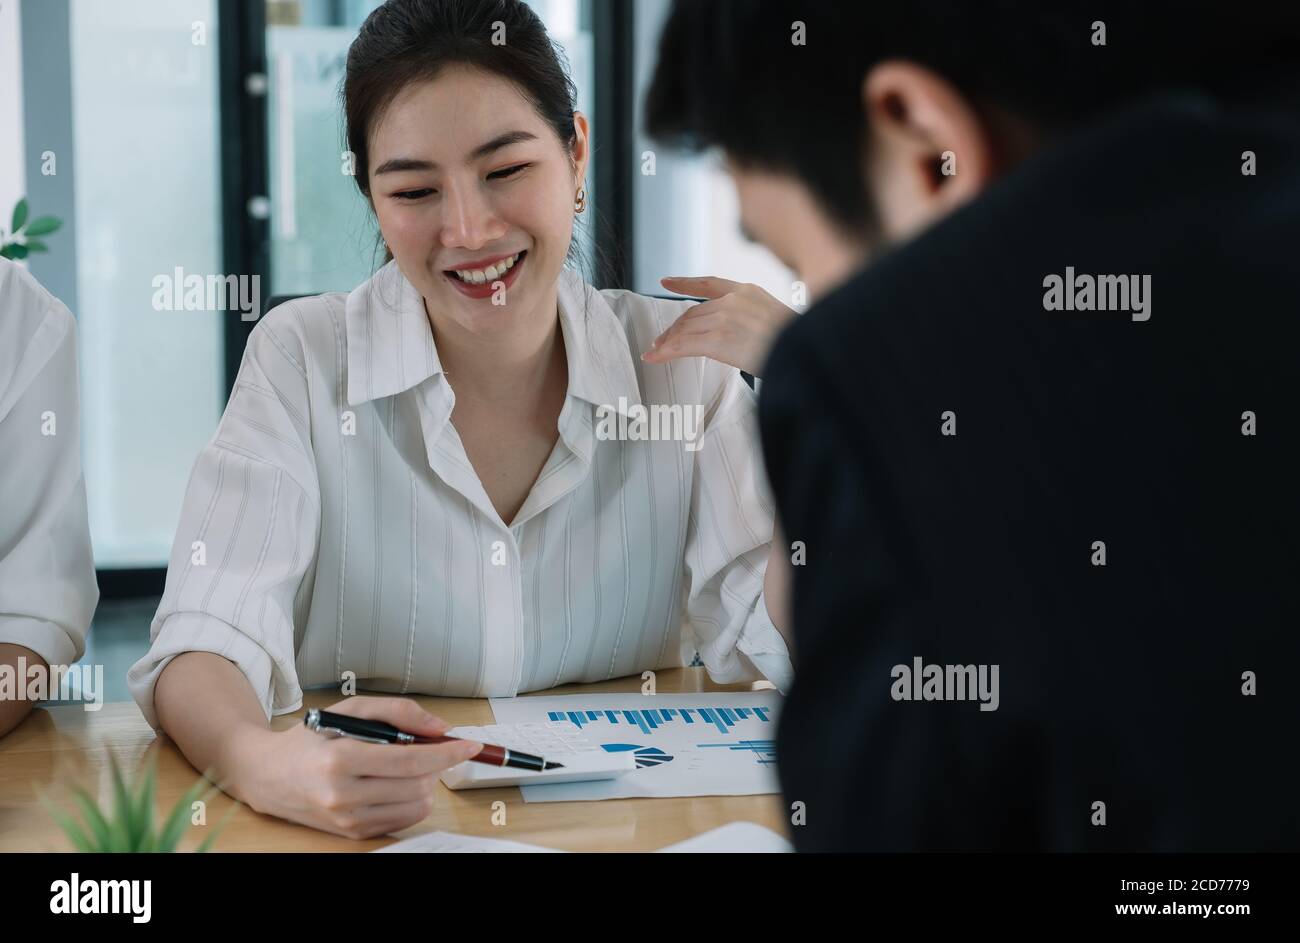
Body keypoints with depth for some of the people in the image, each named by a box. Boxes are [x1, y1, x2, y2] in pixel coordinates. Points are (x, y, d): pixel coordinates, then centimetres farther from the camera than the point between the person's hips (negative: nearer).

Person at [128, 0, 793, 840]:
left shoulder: (682, 365, -1)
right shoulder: (301, 363, -7)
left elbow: (783, 655, -5)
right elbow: (206, 642, -17)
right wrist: (263, 763, -38)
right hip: (369, 833, 0)